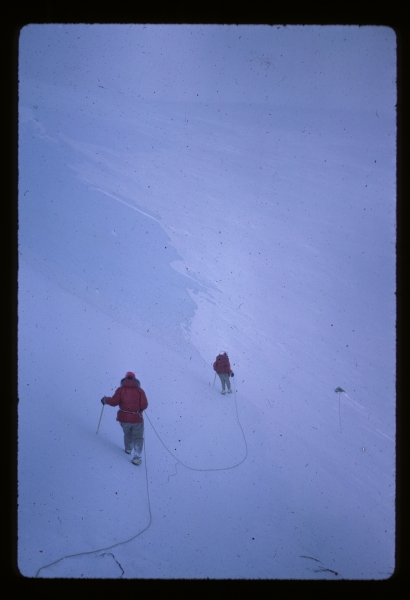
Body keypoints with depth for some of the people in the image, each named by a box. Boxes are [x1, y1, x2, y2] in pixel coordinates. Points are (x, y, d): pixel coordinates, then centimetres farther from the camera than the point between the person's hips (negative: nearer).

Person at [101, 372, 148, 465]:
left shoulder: (121, 390, -5)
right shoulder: (140, 390, -5)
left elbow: (114, 402, -9)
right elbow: (144, 405, -9)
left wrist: (105, 400, 9)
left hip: (124, 418, 2)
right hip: (137, 419, -2)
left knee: (127, 434, 29)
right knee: (138, 438, 9)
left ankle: (128, 449, 48)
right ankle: (137, 458, -1)